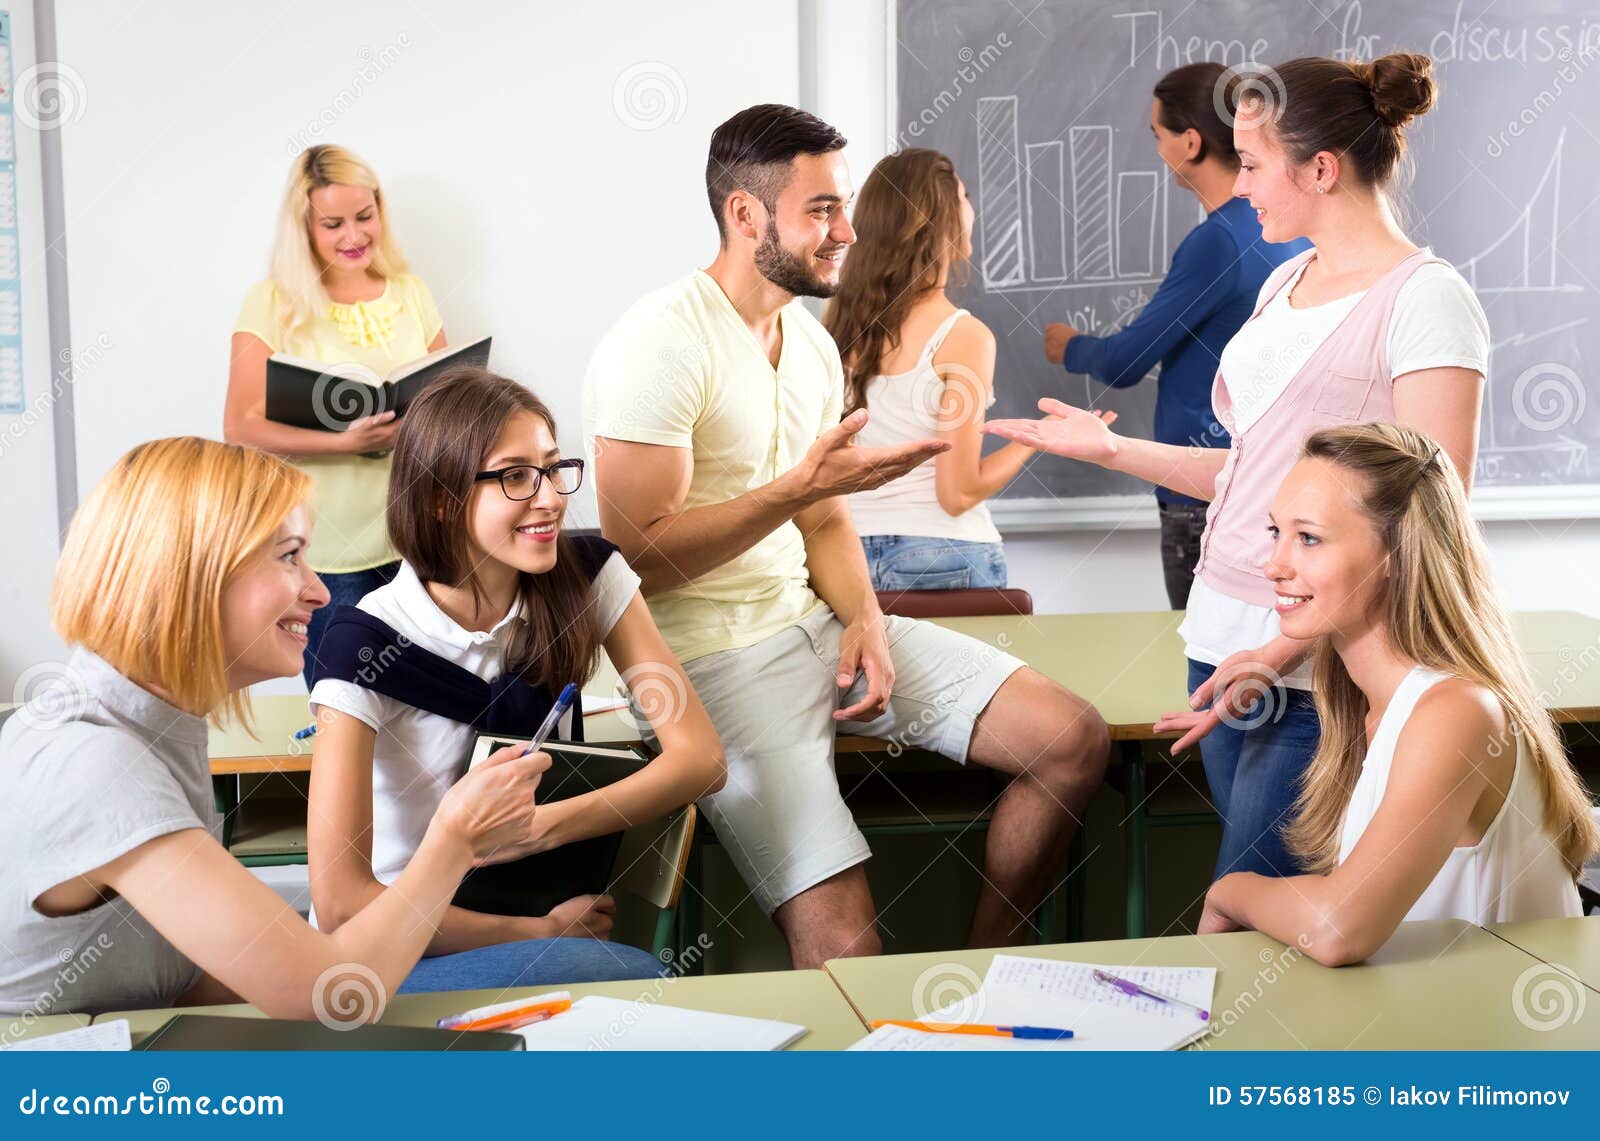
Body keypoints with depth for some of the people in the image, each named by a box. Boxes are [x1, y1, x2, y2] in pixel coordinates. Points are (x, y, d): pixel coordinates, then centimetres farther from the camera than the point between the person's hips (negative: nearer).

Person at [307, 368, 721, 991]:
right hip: (397, 954, -5)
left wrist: (546, 825, -22)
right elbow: (341, 903, -20)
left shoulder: (588, 572, -4)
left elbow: (701, 756, -8)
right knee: (642, 976, -32)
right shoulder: (367, 646, -17)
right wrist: (546, 932, -16)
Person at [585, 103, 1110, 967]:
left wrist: (863, 620, -2)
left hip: (814, 622, 8)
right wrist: (798, 485, -22)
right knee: (845, 945, -23)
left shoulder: (811, 342, 12)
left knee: (1074, 741, -1)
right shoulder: (660, 345, -15)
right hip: (714, 658, -8)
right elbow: (638, 557, -18)